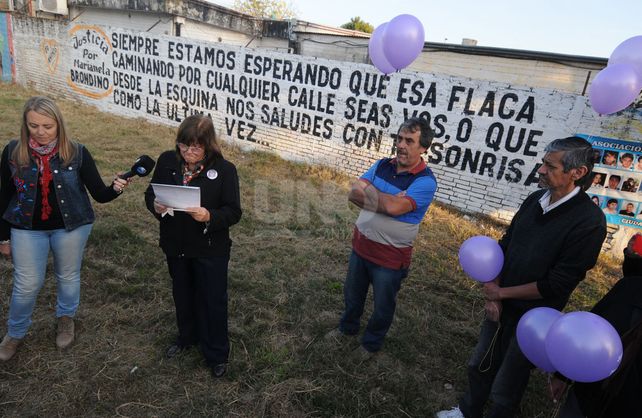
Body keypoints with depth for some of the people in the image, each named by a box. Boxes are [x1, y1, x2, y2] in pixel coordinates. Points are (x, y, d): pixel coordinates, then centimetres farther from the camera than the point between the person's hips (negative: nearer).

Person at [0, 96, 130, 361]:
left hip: (71, 227, -1)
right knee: (27, 284, 9)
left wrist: (115, 189, -36)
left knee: (68, 277, 16)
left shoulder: (77, 153, -13)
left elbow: (99, 194, -13)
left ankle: (66, 319, 44)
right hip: (27, 229, 1)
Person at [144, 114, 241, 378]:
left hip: (211, 249, -4)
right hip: (175, 246, 4)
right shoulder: (167, 161, -6)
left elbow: (233, 212, -16)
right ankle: (187, 337, 50)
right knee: (182, 295, 24)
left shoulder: (224, 169, -17)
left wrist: (209, 217, -35)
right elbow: (151, 192, 3)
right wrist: (155, 206, -19)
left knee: (213, 301, 9)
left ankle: (217, 354, 31)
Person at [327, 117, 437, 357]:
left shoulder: (425, 181, -20)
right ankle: (348, 327, 54)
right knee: (352, 294, 26)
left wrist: (367, 190, -18)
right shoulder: (382, 165, -2)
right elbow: (353, 194, -11)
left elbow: (394, 207, -34)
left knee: (383, 306, 18)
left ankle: (371, 342, 45)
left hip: (390, 257, -5)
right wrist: (385, 200, -24)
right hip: (361, 245, 5)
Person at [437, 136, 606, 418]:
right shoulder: (535, 200, -3)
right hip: (501, 304, 6)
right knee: (480, 365, 24)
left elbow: (557, 284, -22)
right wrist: (492, 293, -5)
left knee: (506, 387, 12)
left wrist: (501, 292, -14)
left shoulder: (589, 221, -22)